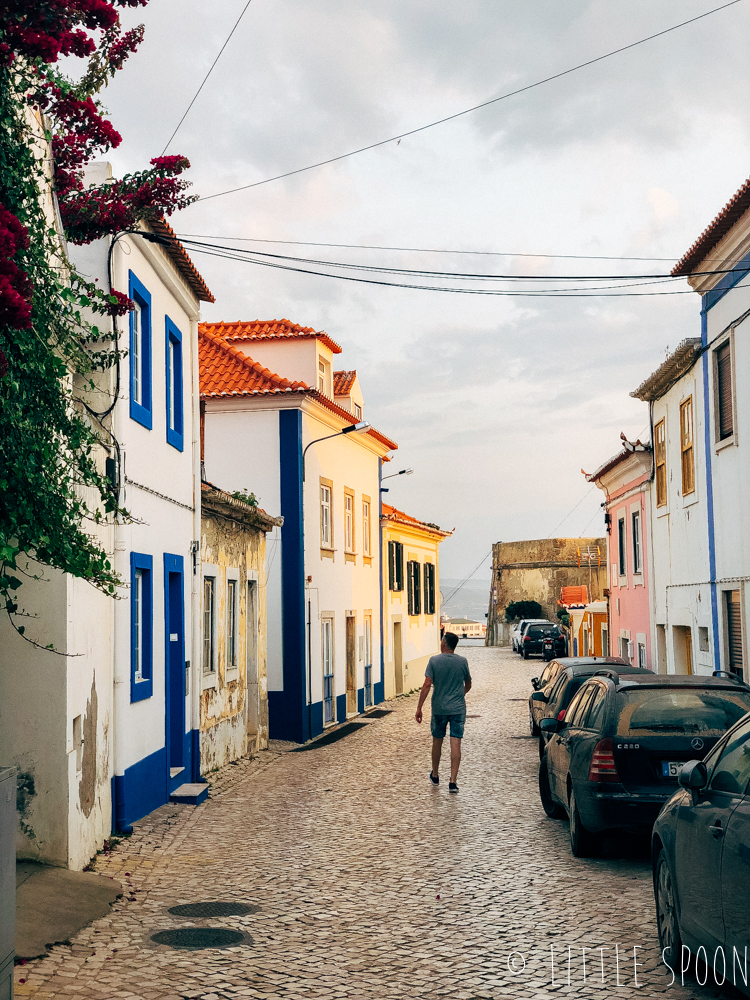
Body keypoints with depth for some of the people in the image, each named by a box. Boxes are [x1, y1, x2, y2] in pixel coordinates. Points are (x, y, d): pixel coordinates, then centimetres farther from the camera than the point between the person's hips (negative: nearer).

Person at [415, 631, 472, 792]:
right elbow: (468, 685, 11)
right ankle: (453, 781, -6)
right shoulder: (462, 661, -1)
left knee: (437, 742, 16)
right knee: (456, 744, -1)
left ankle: (435, 775, 32)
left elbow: (427, 685, -12)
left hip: (439, 708, 0)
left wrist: (419, 708, -9)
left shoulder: (434, 661, -8)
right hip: (458, 708, 0)